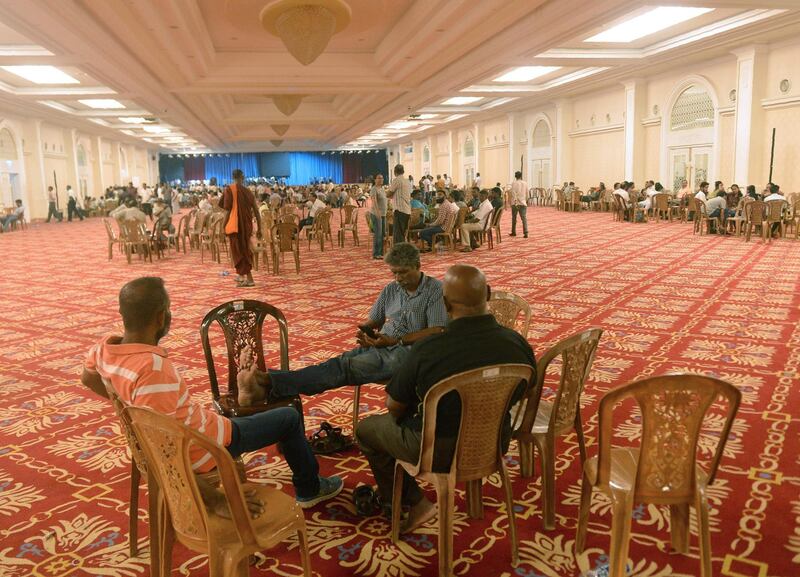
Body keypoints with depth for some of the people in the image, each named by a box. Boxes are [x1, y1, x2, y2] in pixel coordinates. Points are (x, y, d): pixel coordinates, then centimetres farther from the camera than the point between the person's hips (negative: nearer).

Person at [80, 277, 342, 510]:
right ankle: (310, 488, 33)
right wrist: (217, 500, -32)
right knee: (290, 417, 11)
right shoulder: (153, 368, -39)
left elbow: (88, 378, 12)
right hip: (207, 448, -8)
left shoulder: (104, 348, -13)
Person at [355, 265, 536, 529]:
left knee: (365, 430, 18)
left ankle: (416, 503, 18)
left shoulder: (427, 350, -28)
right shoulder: (519, 344, -16)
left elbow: (394, 406, -12)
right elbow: (519, 394, 4)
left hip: (439, 453, -5)